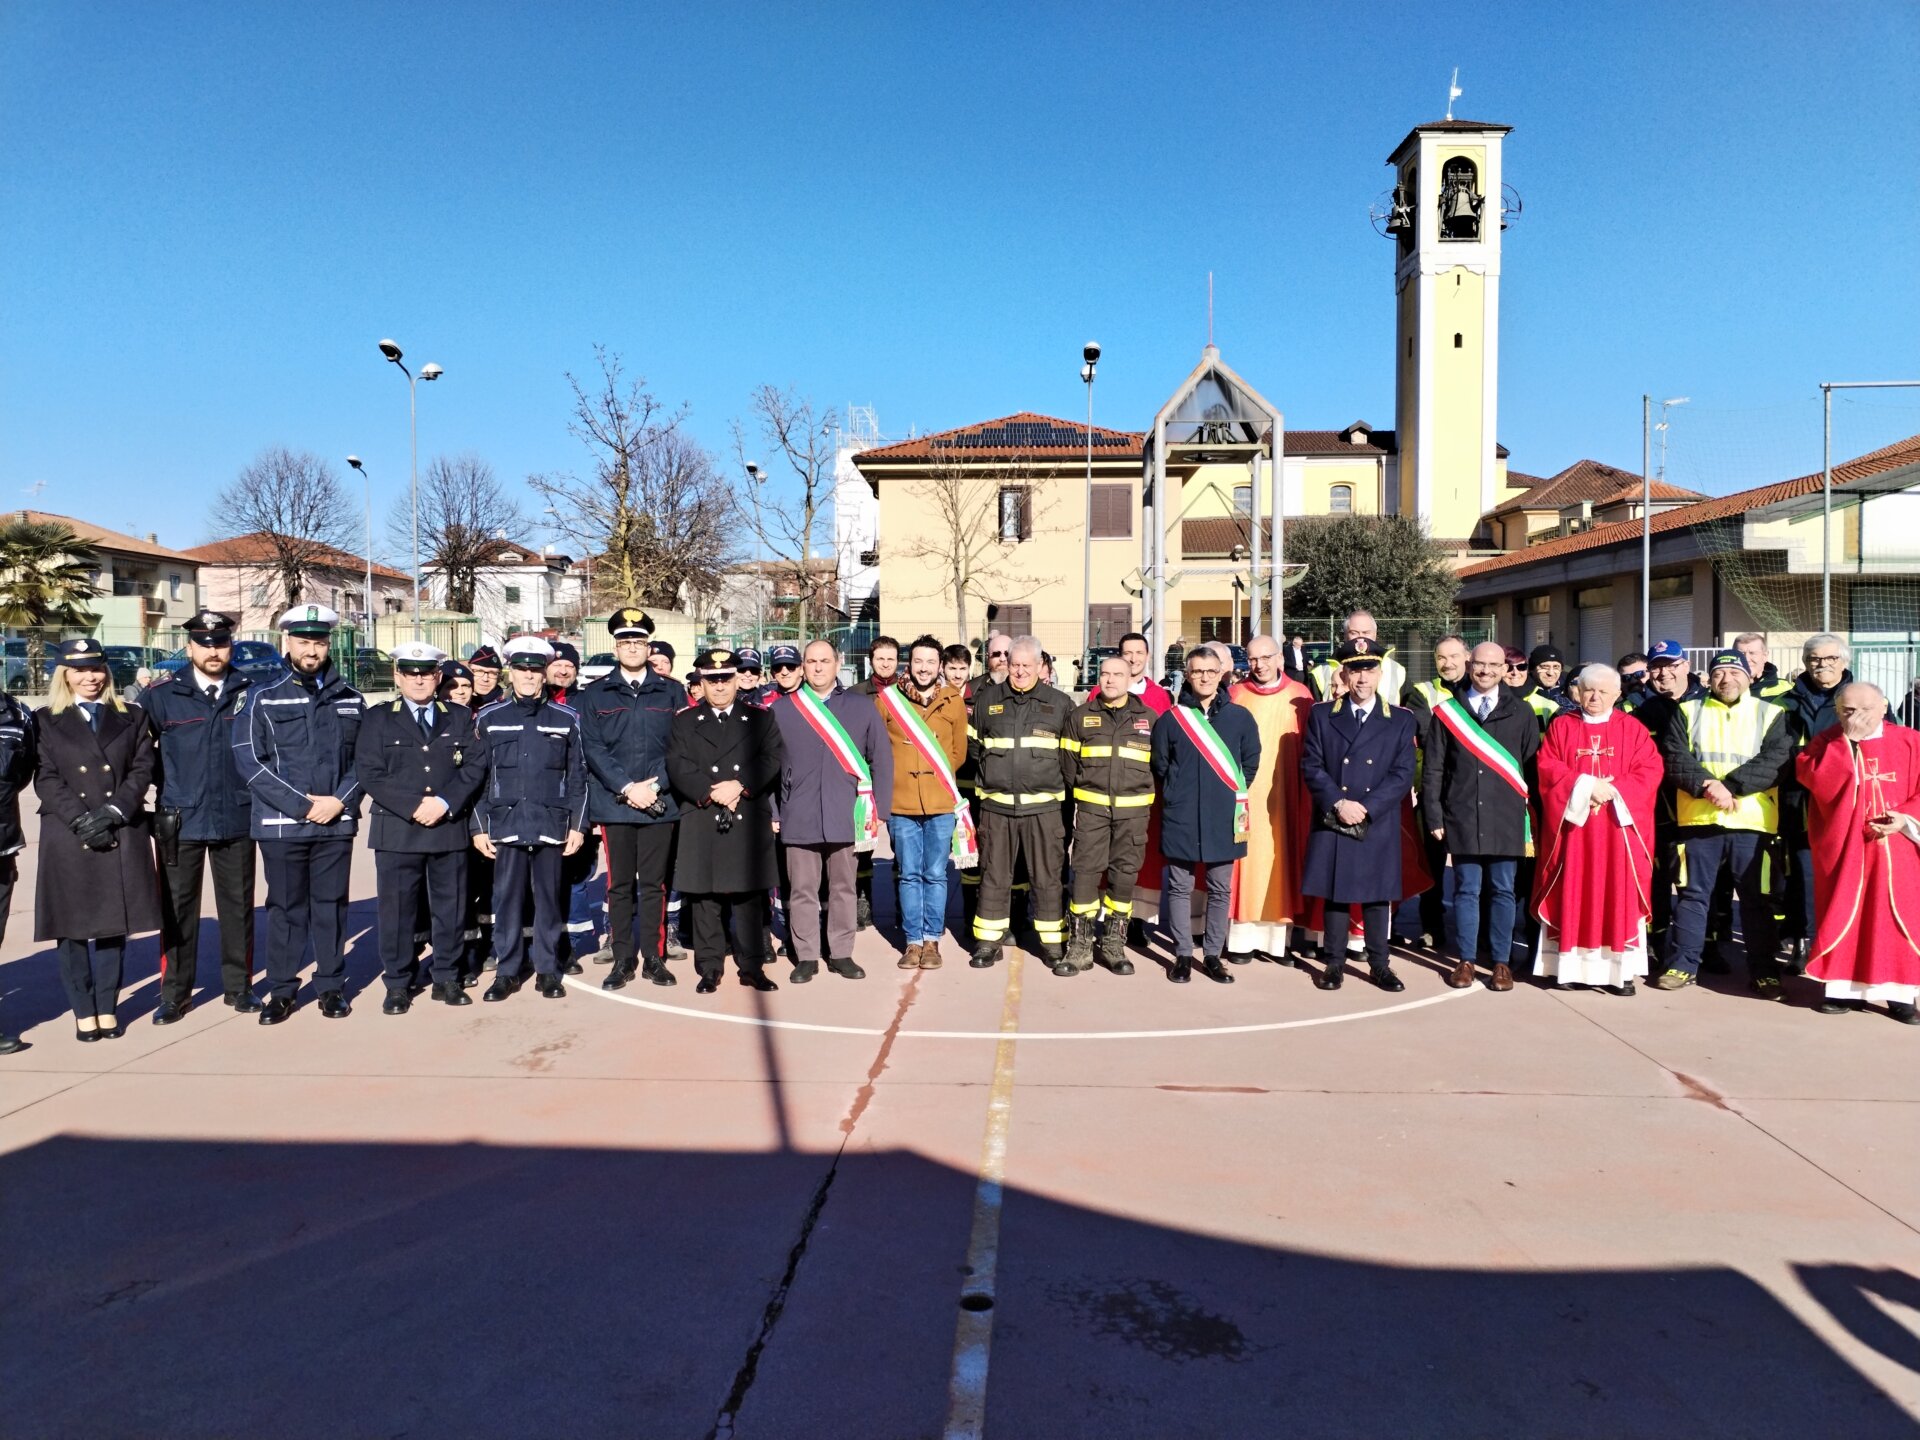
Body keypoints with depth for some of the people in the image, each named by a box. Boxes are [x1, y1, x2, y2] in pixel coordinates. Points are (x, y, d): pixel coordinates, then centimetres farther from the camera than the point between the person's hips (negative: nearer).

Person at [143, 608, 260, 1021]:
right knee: (177, 909, 5)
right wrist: (169, 781, 1)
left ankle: (239, 986, 21)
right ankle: (175, 994, 16)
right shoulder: (161, 697, 1)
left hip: (237, 820, 1)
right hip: (180, 821, -1)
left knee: (238, 906, 9)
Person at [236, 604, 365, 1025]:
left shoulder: (350, 700, 8)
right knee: (285, 908, 5)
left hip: (337, 822, 2)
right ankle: (281, 990, 16)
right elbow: (250, 763, -6)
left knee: (331, 905, 7)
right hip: (281, 823, -2)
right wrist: (302, 805, -12)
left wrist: (340, 800, -8)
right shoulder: (261, 699, 0)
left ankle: (332, 985, 18)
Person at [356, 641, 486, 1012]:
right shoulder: (378, 718, 6)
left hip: (450, 827, 2)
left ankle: (447, 979, 18)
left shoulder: (460, 717, 11)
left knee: (451, 906, 6)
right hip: (396, 829, -1)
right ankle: (398, 984, 13)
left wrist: (444, 802, -12)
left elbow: (475, 767, 2)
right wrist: (414, 806, -14)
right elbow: (370, 773, -4)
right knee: (396, 909, 2)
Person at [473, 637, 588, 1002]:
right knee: (507, 898, 5)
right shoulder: (489, 718, 5)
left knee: (549, 899, 6)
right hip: (506, 824, 0)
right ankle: (507, 971, 16)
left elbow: (578, 777, 6)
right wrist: (478, 827, 2)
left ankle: (547, 971, 17)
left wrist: (578, 825, 2)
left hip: (552, 826, 0)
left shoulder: (566, 719, 4)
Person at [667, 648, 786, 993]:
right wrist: (711, 793, -14)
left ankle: (752, 966, 11)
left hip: (750, 822, 0)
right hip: (701, 823, 0)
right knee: (705, 898, 3)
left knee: (750, 897, 3)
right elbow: (678, 766, -1)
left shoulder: (761, 718, 13)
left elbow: (773, 759, 0)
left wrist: (740, 785, -13)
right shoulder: (684, 722, 13)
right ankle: (709, 968, 12)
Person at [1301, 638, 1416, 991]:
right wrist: (1339, 803, -15)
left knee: (1376, 895, 7)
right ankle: (1335, 962, 17)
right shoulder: (1321, 715, 4)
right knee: (1334, 894, 6)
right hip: (1331, 824, 0)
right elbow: (1311, 767, -2)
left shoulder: (1401, 720, 5)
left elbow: (1402, 774, -2)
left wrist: (1366, 808, -13)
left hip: (1379, 826, 0)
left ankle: (1379, 964, 18)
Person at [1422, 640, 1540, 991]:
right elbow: (1433, 770, 4)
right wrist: (1434, 816, -2)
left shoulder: (1521, 713, 5)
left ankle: (1501, 962, 17)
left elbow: (1533, 768, 6)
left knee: (1502, 891, 6)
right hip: (1462, 818, 0)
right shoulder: (1447, 712, 4)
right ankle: (1465, 960, 15)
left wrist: (1533, 819, 2)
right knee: (1466, 890, 6)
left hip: (1506, 820, 0)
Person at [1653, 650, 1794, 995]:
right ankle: (1683, 964, 14)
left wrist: (1730, 786, -18)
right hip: (1699, 818, 1)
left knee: (1757, 898, 5)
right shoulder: (1687, 712, 10)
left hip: (1752, 821, -1)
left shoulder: (1771, 714, 6)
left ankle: (1764, 972, 15)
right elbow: (1674, 757, -2)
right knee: (1693, 893, 6)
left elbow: (1777, 760, -8)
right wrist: (1707, 785, -18)